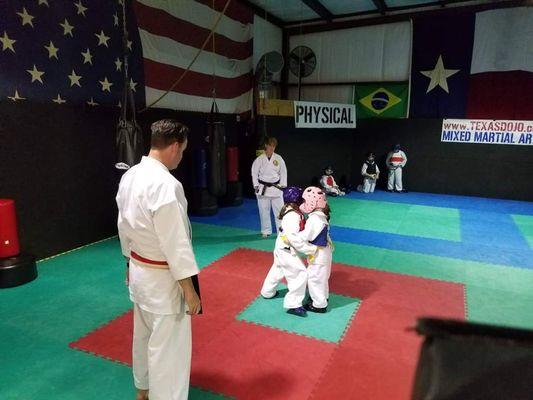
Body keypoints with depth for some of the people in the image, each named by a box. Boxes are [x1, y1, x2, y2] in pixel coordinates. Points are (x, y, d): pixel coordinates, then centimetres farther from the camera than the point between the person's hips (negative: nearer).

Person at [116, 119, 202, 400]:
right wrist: (189, 289, -17)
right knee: (168, 347, 6)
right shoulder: (165, 184, -26)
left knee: (145, 335, 27)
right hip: (162, 277, -10)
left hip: (139, 270, 10)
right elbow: (175, 242, -25)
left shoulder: (130, 176, 2)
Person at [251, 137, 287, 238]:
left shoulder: (278, 158, 0)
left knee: (279, 209, 3)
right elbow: (254, 173, 0)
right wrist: (256, 186, -5)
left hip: (276, 188, 1)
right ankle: (266, 231, 23)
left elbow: (283, 172, 5)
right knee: (264, 211, 7)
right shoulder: (259, 159, -4)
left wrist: (283, 185, 1)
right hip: (263, 188, -1)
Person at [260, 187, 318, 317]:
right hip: (286, 250, -11)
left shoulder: (292, 211, 1)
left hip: (282, 247, 11)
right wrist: (311, 249, -29)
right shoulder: (292, 217, -29)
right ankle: (293, 304, 5)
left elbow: (303, 229, 3)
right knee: (300, 274, -5)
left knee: (278, 269, 29)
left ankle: (268, 292, 50)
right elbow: (293, 238, -33)